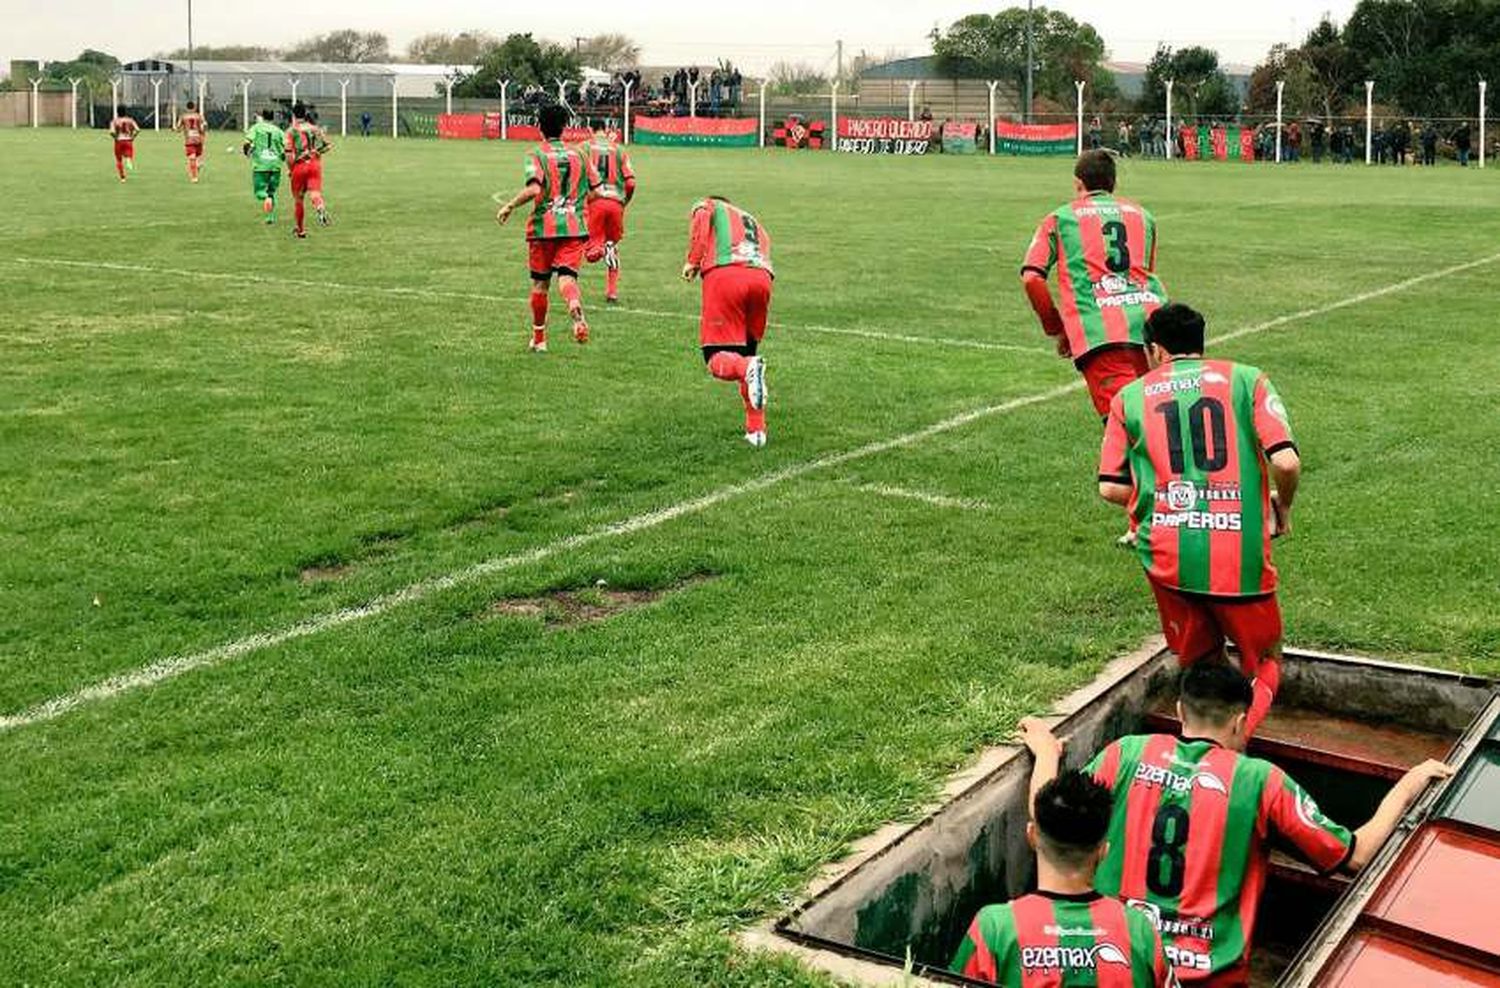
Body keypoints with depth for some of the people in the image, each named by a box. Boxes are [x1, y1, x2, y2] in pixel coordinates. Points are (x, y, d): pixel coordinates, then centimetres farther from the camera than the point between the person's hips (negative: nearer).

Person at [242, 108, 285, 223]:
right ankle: (271, 217, 10)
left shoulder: (256, 128, 4)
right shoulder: (278, 130, 9)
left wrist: (247, 152, 15)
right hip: (275, 165, 2)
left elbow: (247, 143, -6)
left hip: (260, 165, -2)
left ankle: (266, 198, -29)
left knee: (259, 191, 5)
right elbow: (286, 148, 2)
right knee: (272, 191, 16)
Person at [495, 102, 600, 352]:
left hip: (544, 227, -2)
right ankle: (577, 312, -43)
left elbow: (534, 188, -20)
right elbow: (596, 191, 9)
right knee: (567, 277, -8)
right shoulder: (579, 154, 9)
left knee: (540, 283, 12)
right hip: (575, 227, 2)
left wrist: (510, 206, -8)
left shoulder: (537, 155, -4)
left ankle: (539, 338, 24)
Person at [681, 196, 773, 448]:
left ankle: (750, 368, -36)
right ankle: (756, 429, 14)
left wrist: (693, 261, -3)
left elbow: (701, 222, 1)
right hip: (762, 278, 5)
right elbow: (764, 255, 24)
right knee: (746, 352, 19)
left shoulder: (707, 206, 25)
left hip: (724, 274, -5)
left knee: (718, 359, -2)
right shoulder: (755, 223, 39)